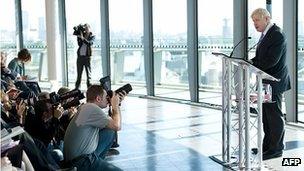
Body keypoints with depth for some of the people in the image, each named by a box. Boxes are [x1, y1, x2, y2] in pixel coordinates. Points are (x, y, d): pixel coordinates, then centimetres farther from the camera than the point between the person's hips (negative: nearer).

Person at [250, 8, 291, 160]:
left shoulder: (277, 35, -17)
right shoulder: (266, 34, 13)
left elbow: (271, 60, -25)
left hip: (274, 82, -10)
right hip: (266, 82, 10)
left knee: (275, 116, -1)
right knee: (266, 115, 16)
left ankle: (276, 149, 8)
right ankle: (267, 145, 26)